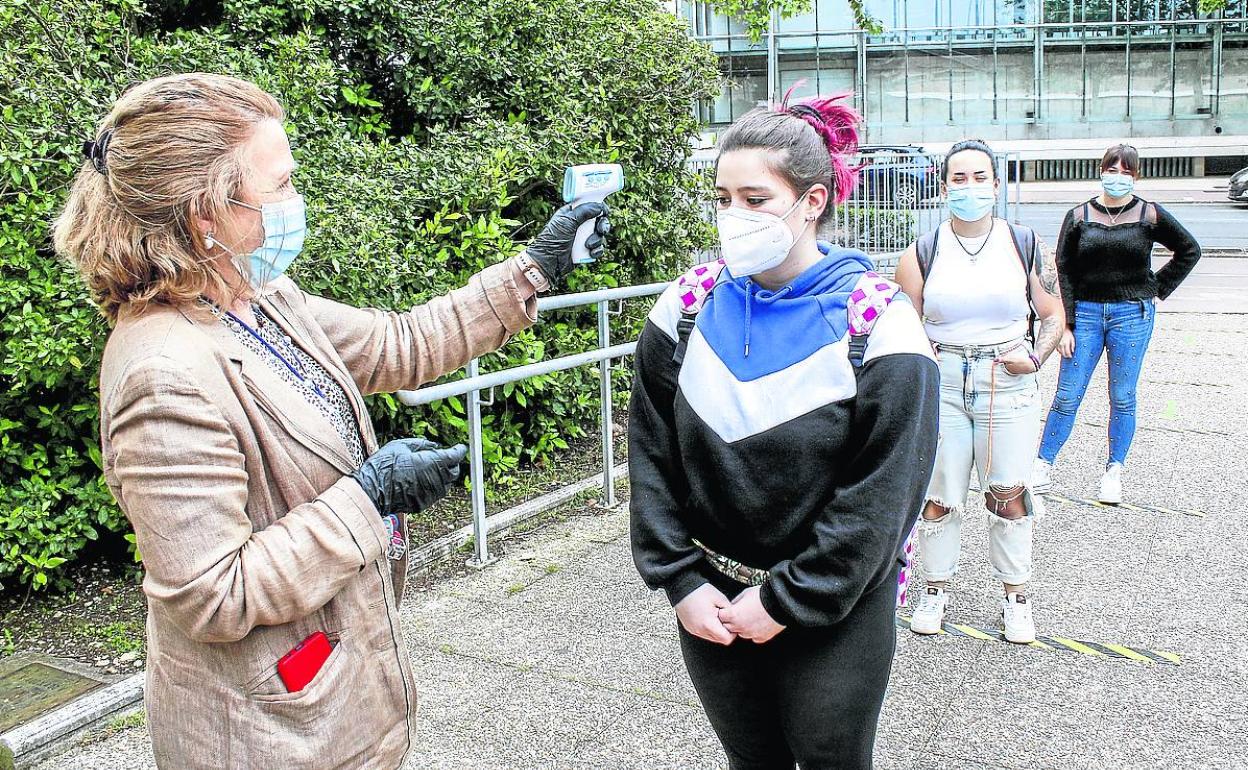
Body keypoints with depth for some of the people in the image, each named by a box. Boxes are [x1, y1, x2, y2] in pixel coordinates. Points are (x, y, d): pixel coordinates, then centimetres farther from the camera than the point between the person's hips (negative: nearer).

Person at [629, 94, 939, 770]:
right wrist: (681, 581, -7)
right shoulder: (688, 306, -4)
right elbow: (650, 454, -2)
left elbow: (880, 496, -16)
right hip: (711, 609, 3)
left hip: (836, 619, -3)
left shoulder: (875, 325, -15)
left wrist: (787, 601, -15)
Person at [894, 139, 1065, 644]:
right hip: (941, 384, 0)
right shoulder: (922, 252, 1)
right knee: (938, 496, 6)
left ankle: (1016, 597, 21)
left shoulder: (1025, 245, 4)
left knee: (1009, 496, 5)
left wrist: (1035, 359, -5)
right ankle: (936, 590, 24)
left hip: (1009, 387, 0)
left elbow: (1053, 315, 12)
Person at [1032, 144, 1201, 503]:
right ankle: (1043, 466, 9)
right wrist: (1065, 324, -5)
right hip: (1085, 312, 0)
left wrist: (1159, 289, 7)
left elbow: (1190, 250, 15)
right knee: (1067, 396, -1)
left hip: (1133, 314, 0)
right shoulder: (1078, 216, 3)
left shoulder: (1149, 215, 2)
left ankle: (1114, 472, 17)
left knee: (1122, 398, 5)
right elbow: (1063, 272, 1)